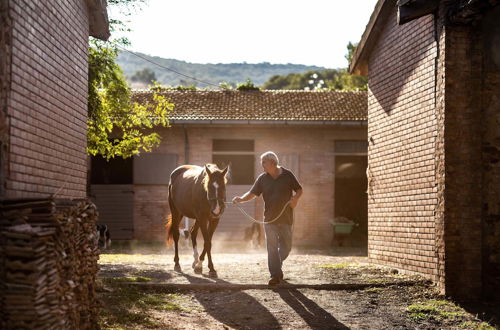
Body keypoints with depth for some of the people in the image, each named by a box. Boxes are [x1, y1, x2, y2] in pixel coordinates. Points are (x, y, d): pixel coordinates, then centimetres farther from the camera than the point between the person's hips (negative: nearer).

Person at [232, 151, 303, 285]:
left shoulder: (287, 175, -2)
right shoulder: (262, 178, 2)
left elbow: (299, 190, 4)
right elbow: (252, 193, -2)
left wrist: (295, 198, -16)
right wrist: (241, 199, -20)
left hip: (286, 218, 0)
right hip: (269, 219, 1)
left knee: (286, 246, 8)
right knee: (272, 247, -3)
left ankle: (277, 267, 33)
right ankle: (275, 275, 1)